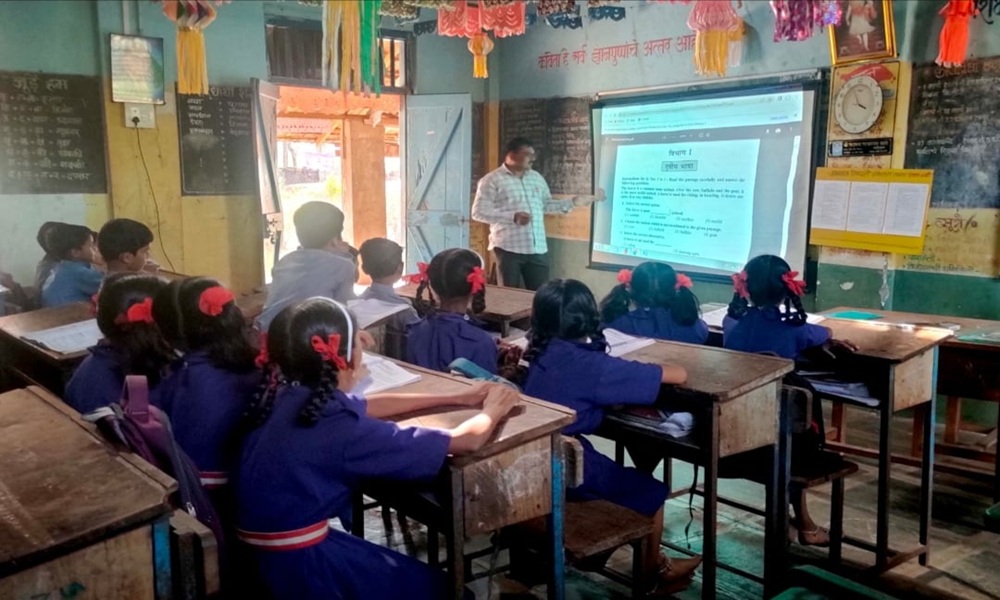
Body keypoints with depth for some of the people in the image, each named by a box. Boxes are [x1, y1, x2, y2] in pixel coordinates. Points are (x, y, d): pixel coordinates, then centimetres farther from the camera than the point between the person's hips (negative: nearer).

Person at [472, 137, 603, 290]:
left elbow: (547, 206, 24)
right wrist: (512, 216, -19)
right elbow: (479, 212, -10)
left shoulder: (537, 178, 16)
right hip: (509, 249, -5)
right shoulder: (492, 180, -3)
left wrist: (573, 203, 10)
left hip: (538, 249, 5)